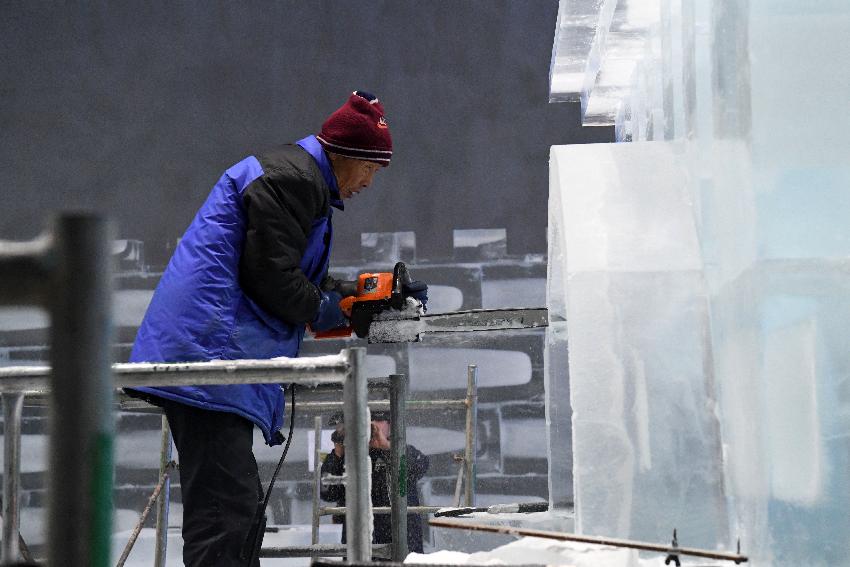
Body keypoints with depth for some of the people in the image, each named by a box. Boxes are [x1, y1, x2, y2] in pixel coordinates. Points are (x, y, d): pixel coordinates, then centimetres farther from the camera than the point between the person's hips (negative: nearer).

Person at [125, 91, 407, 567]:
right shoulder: (291, 178, -10)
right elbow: (270, 275, -18)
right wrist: (320, 309, -1)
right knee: (226, 507, -16)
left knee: (237, 500, 14)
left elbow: (308, 280, 28)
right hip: (212, 347, -11)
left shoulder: (304, 182, 25)